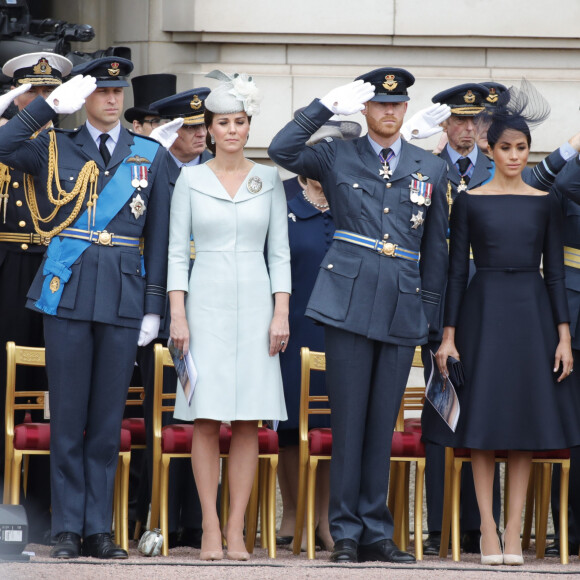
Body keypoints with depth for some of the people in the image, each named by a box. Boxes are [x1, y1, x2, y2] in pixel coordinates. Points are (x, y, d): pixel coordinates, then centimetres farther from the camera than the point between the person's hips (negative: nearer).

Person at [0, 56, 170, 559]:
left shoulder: (150, 155, 11)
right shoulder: (55, 149, 9)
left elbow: (158, 234, 9)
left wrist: (154, 307, 4)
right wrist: (51, 105, -10)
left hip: (123, 298, 1)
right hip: (68, 295, -1)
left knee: (108, 418, 3)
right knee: (68, 416, 0)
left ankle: (99, 529, 9)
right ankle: (68, 530, 5)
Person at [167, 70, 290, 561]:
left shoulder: (268, 180, 7)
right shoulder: (191, 180, 5)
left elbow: (280, 251, 7)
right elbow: (177, 251, 4)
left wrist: (281, 313, -2)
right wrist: (177, 314, -5)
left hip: (255, 303, 1)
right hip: (206, 302, -1)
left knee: (248, 421, -2)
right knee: (206, 419, -4)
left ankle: (237, 529, 2)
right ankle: (210, 528, 0)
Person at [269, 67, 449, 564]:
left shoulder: (431, 169, 14)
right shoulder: (337, 157, 7)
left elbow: (436, 247, 17)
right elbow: (282, 151, -10)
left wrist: (430, 310, 13)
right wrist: (328, 106, -9)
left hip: (403, 306, 2)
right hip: (349, 300, -2)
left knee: (383, 424, 6)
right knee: (349, 420, -3)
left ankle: (376, 532, 11)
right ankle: (346, 534, 2)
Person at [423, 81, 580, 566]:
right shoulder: (469, 201, 2)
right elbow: (456, 270, 2)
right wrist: (448, 336, -3)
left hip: (532, 311, 1)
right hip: (484, 311, -1)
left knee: (527, 420, 0)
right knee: (484, 422, -2)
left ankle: (514, 531, 4)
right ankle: (488, 530, 3)